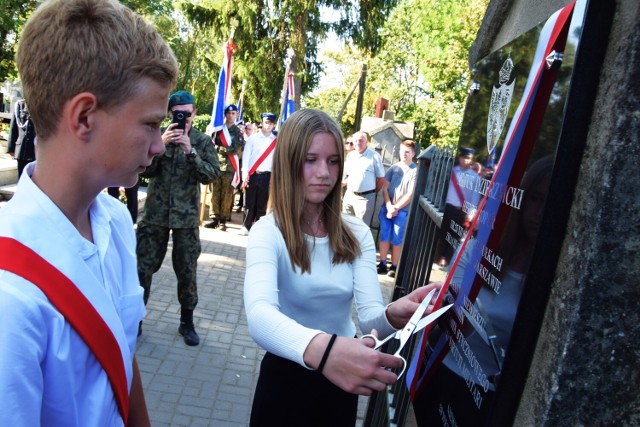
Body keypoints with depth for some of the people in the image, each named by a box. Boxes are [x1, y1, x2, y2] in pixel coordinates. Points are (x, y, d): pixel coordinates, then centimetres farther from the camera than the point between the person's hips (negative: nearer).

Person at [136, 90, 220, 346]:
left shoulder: (203, 141, 1)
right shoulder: (159, 134, 2)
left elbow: (212, 175, -10)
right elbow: (145, 170, -4)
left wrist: (190, 151, -21)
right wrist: (160, 145, -18)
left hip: (186, 216, 0)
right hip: (155, 213, 1)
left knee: (187, 271, 8)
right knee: (143, 267, 3)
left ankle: (187, 322, 24)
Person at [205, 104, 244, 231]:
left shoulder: (238, 132, 4)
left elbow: (235, 149, -8)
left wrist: (218, 148, -9)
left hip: (230, 167, -2)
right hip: (216, 165, 2)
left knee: (226, 195, -1)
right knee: (215, 193, 2)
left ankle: (223, 220, 6)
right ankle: (214, 218, 10)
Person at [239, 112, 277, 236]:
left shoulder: (277, 141, 8)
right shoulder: (253, 138, 3)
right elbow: (246, 156, -2)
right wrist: (245, 174, -12)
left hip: (267, 176, 1)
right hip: (252, 175, -1)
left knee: (262, 205, 5)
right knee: (249, 203, 3)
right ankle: (246, 227, 13)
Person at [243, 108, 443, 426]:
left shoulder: (357, 234, -7)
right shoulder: (267, 232, -21)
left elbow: (368, 315, -16)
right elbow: (259, 316, -39)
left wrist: (392, 316, -39)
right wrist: (320, 349, -57)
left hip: (342, 376, 4)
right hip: (287, 376, -4)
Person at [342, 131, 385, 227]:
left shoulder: (375, 156, -9)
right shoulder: (350, 155, 10)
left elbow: (381, 178, -5)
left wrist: (373, 192, 2)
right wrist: (344, 182, 6)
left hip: (365, 197, -6)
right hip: (349, 195, 6)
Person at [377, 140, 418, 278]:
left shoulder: (416, 171, -5)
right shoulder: (393, 168, 6)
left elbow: (411, 194, -8)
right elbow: (385, 188, 5)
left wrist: (396, 207, -10)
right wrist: (389, 206, -8)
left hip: (403, 211, -3)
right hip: (386, 208, 3)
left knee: (397, 240, 3)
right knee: (384, 237, 7)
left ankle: (394, 267, 13)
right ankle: (382, 264, 18)